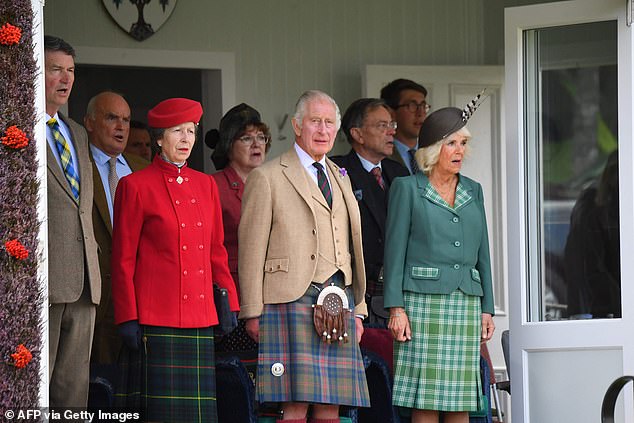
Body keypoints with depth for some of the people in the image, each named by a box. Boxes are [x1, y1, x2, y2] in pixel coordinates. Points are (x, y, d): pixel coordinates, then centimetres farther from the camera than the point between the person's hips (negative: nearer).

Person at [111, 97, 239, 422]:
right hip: (158, 319, -5)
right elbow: (123, 260, -2)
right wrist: (128, 319, -7)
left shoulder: (206, 185, 15)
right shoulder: (135, 186, -1)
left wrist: (230, 307, 12)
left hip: (202, 319, 5)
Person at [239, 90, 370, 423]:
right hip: (292, 301, -6)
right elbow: (252, 250, -2)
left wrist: (358, 309, 18)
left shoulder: (340, 177, 22)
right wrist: (253, 313, -7)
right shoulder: (266, 177, 2)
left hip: (339, 304, 6)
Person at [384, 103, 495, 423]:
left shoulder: (473, 191, 17)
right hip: (423, 301, -4)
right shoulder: (407, 188, 3)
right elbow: (395, 250, -1)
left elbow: (482, 253, 18)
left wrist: (487, 309, 11)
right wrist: (396, 308, -9)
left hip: (466, 304, 4)